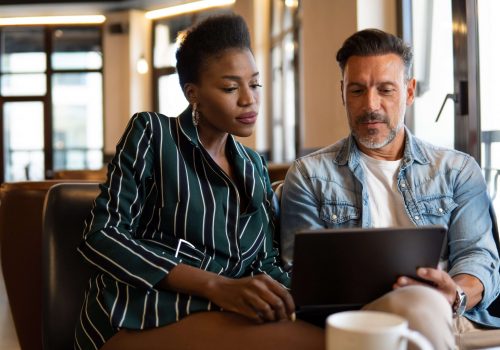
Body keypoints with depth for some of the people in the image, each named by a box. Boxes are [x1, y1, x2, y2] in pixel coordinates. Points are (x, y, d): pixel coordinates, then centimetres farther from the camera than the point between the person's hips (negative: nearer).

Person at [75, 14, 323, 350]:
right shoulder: (152, 133, 1)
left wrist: (283, 299, -10)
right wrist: (217, 285, -20)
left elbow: (266, 261, 15)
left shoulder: (254, 165, 19)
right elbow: (102, 235, -8)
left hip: (227, 316, 5)